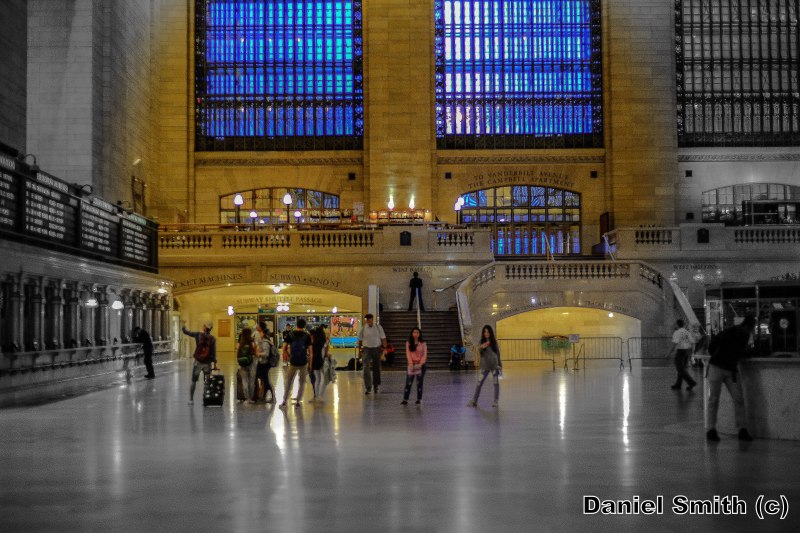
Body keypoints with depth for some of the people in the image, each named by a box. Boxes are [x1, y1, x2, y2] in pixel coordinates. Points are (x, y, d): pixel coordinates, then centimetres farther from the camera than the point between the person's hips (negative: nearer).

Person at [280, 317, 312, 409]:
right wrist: (310, 364, 1)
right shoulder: (307, 335, -5)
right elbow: (310, 351, -6)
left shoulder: (290, 334, -2)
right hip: (303, 362, -1)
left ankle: (284, 401, 11)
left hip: (293, 362, 1)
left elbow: (284, 348, -7)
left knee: (288, 382, 12)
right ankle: (298, 401, 10)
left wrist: (289, 356, 9)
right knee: (302, 383, 12)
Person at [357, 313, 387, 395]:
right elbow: (360, 340, 6)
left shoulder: (378, 327, 2)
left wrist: (384, 348, -4)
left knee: (376, 368, 9)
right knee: (366, 369, -11)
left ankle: (377, 385, 25)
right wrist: (359, 351, 4)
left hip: (377, 349, 1)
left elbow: (383, 338, 3)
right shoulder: (363, 328, 1)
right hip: (366, 349, -1)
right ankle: (368, 387, -9)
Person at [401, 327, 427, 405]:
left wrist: (420, 364, -14)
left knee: (419, 382, 4)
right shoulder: (408, 343, 3)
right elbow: (408, 353, -2)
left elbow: (424, 354, -3)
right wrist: (411, 363, -13)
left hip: (420, 364, 0)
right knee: (408, 382, -4)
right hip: (412, 364, 0)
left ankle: (419, 399, 10)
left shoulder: (423, 343, 1)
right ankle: (405, 399, -4)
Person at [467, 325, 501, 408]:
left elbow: (498, 353, 7)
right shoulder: (482, 342, 0)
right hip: (485, 365, 0)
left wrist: (500, 364, 7)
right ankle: (474, 400, 1)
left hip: (494, 365, 0)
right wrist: (481, 347, -30)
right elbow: (479, 353, -9)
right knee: (479, 383, -4)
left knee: (496, 383, 5)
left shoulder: (494, 342, 1)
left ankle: (496, 401, 14)